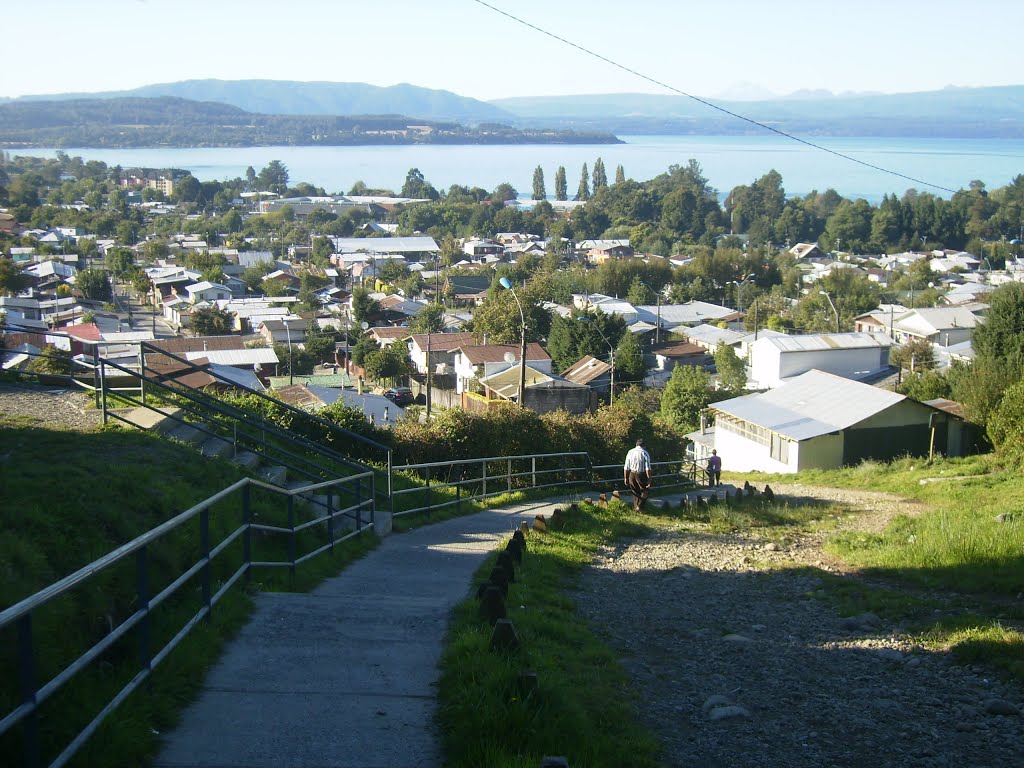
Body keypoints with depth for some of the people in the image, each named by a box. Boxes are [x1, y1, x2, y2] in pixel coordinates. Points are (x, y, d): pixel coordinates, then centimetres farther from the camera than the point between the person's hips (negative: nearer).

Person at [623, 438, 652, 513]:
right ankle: (640, 506, 4)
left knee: (635, 492, 19)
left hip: (632, 474, 4)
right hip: (641, 475, -4)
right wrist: (649, 479, -10)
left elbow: (626, 467, 4)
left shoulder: (630, 452, 1)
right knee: (645, 491, 14)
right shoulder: (645, 453, -10)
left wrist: (625, 478, 13)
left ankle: (635, 507, 25)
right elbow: (648, 468, -14)